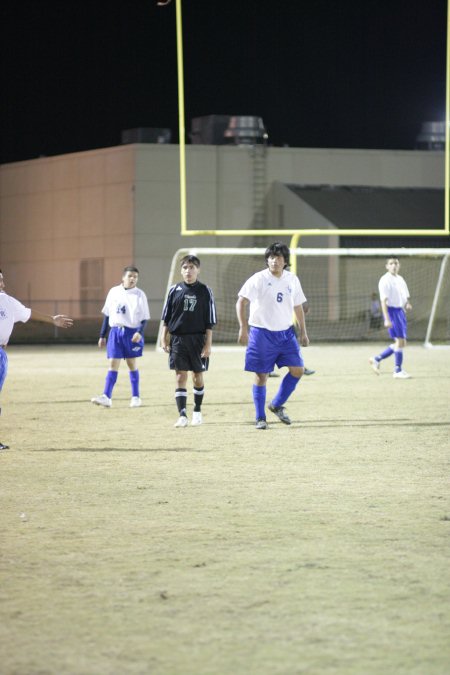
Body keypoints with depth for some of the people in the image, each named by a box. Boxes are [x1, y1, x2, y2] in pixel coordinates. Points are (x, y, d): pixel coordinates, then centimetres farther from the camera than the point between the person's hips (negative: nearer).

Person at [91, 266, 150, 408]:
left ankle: (136, 397, 16)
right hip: (115, 331, 2)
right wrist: (102, 336, 12)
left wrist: (140, 332, -19)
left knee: (132, 364, 6)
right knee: (113, 364, -4)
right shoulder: (114, 292, 5)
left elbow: (144, 318, -2)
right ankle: (106, 397, -10)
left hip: (132, 333, -2)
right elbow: (106, 315, 12)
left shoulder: (140, 295, -2)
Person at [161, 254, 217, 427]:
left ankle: (197, 411, 25)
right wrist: (164, 338, 4)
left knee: (198, 376, 8)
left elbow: (210, 321, 0)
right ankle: (182, 415, -7)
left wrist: (208, 344, -4)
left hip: (198, 339, -1)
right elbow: (166, 317, 10)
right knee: (180, 376, -4)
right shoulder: (174, 290, 4)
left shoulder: (205, 291, 0)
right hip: (178, 339, 1)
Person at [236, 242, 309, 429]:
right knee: (261, 377, -1)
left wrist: (303, 333, 17)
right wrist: (243, 328, -25)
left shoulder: (292, 280, 6)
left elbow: (298, 307, 17)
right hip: (262, 334, -5)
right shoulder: (258, 279, -10)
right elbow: (241, 302, -15)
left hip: (286, 333, 5)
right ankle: (260, 418, 10)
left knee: (298, 369, -2)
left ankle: (277, 405, 17)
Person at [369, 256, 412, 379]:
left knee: (401, 343, 8)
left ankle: (377, 359, 19)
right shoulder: (385, 280, -9)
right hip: (391, 311, -8)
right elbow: (383, 301, -14)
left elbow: (405, 296, 21)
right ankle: (398, 371, -4)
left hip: (400, 311, 8)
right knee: (400, 341, -11)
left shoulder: (400, 279, 15)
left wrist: (408, 304, -3)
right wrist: (387, 319, -21)